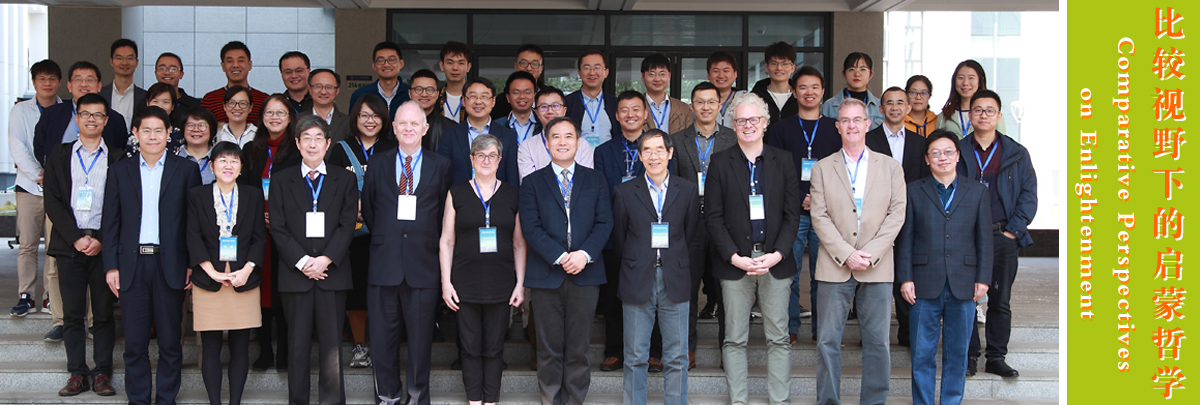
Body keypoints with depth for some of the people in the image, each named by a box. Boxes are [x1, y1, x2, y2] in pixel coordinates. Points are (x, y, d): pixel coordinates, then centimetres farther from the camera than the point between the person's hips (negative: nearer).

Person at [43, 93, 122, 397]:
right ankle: (77, 373, 9)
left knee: (104, 312, 2)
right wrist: (76, 238, -10)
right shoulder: (59, 158, 11)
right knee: (72, 313, 3)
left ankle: (103, 372, 8)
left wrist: (101, 240, -11)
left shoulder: (118, 160, 7)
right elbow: (53, 203, 2)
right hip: (69, 245, 1)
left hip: (104, 246, -1)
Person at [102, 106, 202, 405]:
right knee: (135, 342, 6)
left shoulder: (186, 170, 4)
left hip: (170, 265, -1)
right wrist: (111, 266, 1)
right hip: (131, 265, 1)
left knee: (170, 341, 5)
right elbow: (110, 223, 8)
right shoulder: (120, 171, 9)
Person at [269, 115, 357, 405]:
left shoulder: (344, 180, 10)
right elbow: (278, 228, 2)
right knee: (297, 345, 3)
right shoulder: (282, 180, 10)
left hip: (332, 273, 0)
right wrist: (302, 261, -9)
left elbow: (347, 225, 2)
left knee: (332, 343, 0)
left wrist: (326, 259, -11)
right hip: (295, 273, 0)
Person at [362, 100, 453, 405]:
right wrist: (381, 237, 8)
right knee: (383, 334, 6)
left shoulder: (441, 166, 6)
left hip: (422, 263, -1)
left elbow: (444, 212, 7)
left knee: (420, 335, 6)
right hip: (384, 262, 1)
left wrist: (430, 243, 3)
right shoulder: (378, 163, 9)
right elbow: (368, 208, 14)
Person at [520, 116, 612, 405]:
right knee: (549, 349, 3)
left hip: (585, 273, 1)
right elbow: (530, 227, -2)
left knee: (579, 349, 3)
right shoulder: (533, 182, 7)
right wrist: (560, 257, -13)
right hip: (546, 275, -1)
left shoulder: (595, 180, 12)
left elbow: (604, 223, 3)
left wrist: (584, 254, -13)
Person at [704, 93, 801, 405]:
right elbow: (713, 216, -1)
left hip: (775, 261, 1)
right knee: (735, 339, 4)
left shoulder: (782, 160, 7)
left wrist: (777, 254, -9)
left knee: (778, 338, 5)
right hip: (735, 262, -1)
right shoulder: (721, 162, 3)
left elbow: (792, 213, 4)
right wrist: (735, 257, -10)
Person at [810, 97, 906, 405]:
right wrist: (846, 254, -12)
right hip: (834, 266, 0)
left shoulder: (890, 167, 9)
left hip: (877, 266, 1)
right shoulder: (822, 169, 8)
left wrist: (870, 254, -10)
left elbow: (896, 214, 1)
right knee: (828, 341, 0)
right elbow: (819, 217, -1)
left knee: (877, 342, 4)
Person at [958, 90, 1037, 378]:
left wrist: (1014, 229, -4)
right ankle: (968, 356, 12)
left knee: (1001, 301, 5)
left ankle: (996, 357, 14)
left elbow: (1029, 194, 6)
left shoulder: (1017, 154, 8)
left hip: (1003, 237, 1)